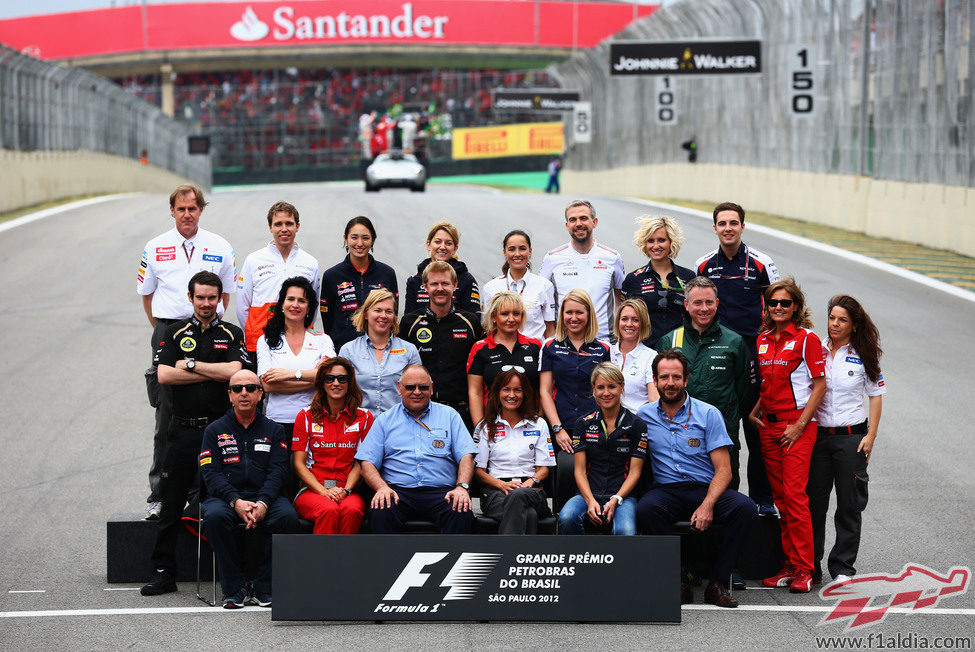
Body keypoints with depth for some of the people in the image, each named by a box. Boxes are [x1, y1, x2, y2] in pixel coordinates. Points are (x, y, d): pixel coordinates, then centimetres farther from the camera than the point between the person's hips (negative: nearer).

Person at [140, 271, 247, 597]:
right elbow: (164, 375, -5)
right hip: (184, 429, 1)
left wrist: (190, 365, -6)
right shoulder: (176, 333, 9)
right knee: (171, 505, 1)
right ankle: (163, 573, 6)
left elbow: (233, 371, -10)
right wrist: (213, 372, -6)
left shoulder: (232, 335, 7)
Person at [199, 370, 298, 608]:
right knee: (215, 516, -35)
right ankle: (234, 590, -24)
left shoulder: (274, 430, 13)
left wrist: (263, 503, -19)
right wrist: (236, 501, -19)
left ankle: (264, 589, -20)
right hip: (225, 496, -1)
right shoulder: (215, 430, 11)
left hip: (265, 497, 1)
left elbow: (277, 472, 1)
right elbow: (211, 473, -1)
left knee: (287, 516, -31)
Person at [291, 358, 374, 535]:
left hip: (348, 492, 0)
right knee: (329, 510, -36)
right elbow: (299, 463, 7)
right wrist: (323, 491, -9)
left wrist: (346, 490, -10)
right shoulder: (306, 417, 12)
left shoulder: (364, 418, 13)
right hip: (312, 490, 0)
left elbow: (361, 462, 9)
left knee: (351, 510, -36)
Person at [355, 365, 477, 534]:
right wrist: (382, 488, -13)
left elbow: (466, 456, 8)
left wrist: (462, 487, -12)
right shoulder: (385, 420, 18)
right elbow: (367, 462, 8)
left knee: (462, 514, -33)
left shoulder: (449, 415, 18)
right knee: (379, 514, -34)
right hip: (398, 491, 0)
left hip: (440, 492, 0)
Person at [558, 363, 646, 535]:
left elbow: (635, 472, 3)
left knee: (625, 531, -36)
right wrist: (590, 501, -12)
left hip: (622, 495, -2)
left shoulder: (636, 425, 6)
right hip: (588, 494, 2)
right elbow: (579, 470, 6)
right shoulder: (583, 424, 11)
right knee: (567, 518, -33)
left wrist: (615, 501, -14)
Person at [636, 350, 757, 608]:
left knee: (745, 508, -29)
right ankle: (678, 583, -23)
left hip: (706, 488, 0)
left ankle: (717, 584, -20)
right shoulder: (644, 416, 10)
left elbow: (724, 470, -2)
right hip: (666, 489, 0)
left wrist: (707, 505, -18)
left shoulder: (708, 414, 3)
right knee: (646, 508, -34)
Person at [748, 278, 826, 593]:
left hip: (798, 426, -6)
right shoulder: (763, 340, 12)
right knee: (779, 497, 6)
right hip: (768, 425, 6)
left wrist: (799, 425, -13)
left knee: (795, 495, -12)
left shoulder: (806, 339, -6)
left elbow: (819, 386, -8)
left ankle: (804, 569, -8)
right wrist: (753, 412, 7)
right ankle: (789, 564, 12)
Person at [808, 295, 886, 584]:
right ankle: (809, 567, 10)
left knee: (849, 505, 3)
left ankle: (842, 566, 11)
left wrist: (871, 436, -3)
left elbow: (876, 395, 4)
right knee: (813, 502, 2)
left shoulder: (864, 356, 1)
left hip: (851, 436, -1)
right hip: (817, 434, 1)